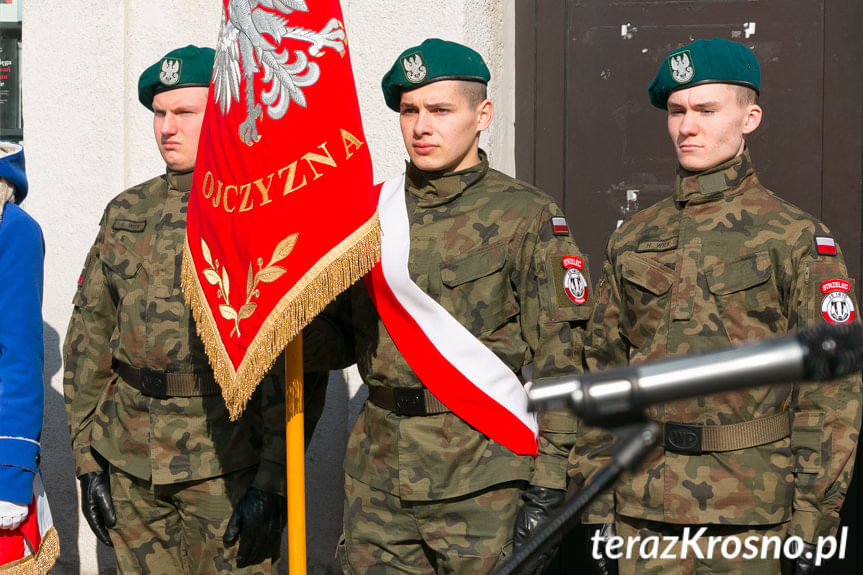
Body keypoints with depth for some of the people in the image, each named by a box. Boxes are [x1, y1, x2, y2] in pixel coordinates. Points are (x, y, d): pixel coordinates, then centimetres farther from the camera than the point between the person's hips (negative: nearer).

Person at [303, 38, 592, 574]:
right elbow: (338, 342, 15)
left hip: (482, 481, -4)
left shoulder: (528, 218, -4)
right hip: (377, 477, 4)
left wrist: (547, 487, -13)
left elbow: (559, 359, -7)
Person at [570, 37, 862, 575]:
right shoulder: (633, 238, 11)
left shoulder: (798, 238, -2)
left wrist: (812, 513, -10)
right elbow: (603, 370, 13)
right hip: (642, 508, 4)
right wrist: (595, 499, 8)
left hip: (750, 516, -4)